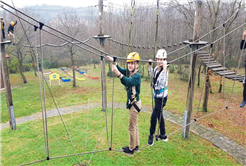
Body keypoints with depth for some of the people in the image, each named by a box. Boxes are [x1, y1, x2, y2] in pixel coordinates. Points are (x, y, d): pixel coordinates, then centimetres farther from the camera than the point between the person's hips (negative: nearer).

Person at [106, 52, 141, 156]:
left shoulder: (137, 76, -24)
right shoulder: (129, 72, 2)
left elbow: (127, 82, -43)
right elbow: (122, 71, 19)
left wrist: (118, 73, -58)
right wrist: (113, 62, 10)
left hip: (135, 104, -9)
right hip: (132, 103, 9)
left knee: (132, 127, 2)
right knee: (135, 126, 19)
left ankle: (131, 150, 17)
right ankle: (136, 147, 33)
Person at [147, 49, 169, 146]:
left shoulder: (165, 71, -20)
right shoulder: (156, 68, 2)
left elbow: (163, 82, -36)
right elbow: (152, 76, 21)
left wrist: (164, 69, -43)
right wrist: (149, 66, 11)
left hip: (162, 98, -9)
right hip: (157, 96, 9)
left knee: (153, 117, -6)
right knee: (159, 116, 18)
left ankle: (151, 136, 14)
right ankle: (163, 135, 34)